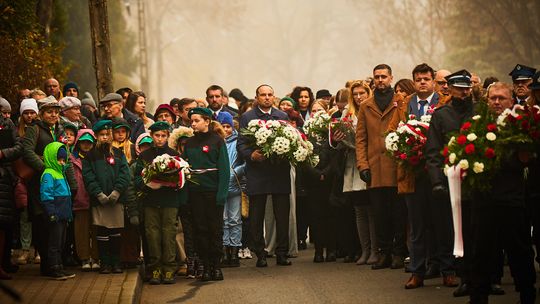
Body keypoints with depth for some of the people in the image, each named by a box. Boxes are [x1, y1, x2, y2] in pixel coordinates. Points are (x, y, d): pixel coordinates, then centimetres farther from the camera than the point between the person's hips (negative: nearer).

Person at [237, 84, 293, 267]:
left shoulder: (283, 117, 14)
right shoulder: (247, 117, 6)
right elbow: (241, 144, 1)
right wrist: (251, 154, -17)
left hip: (280, 171, 2)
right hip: (257, 172, -2)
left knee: (282, 215, 2)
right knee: (256, 216, 1)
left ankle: (282, 253, 8)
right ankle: (259, 254, 8)